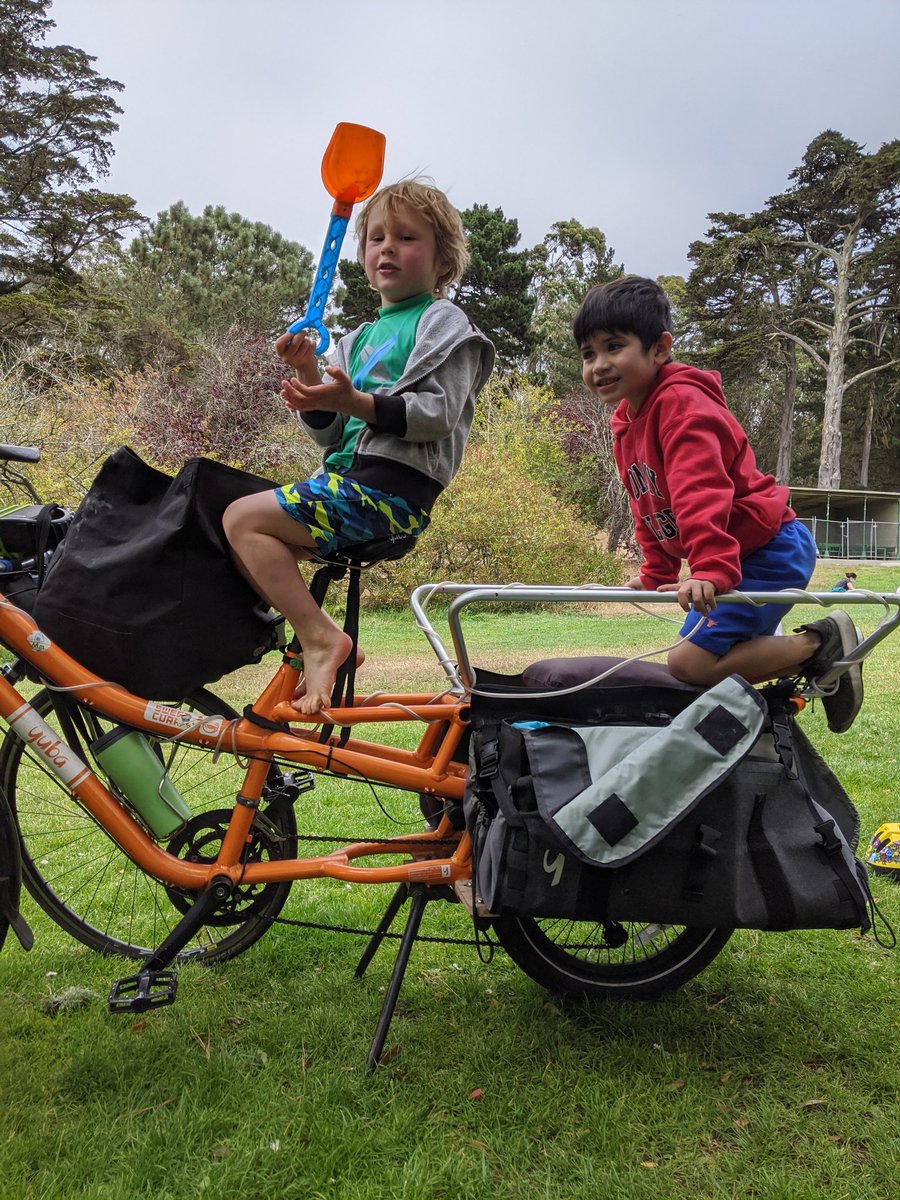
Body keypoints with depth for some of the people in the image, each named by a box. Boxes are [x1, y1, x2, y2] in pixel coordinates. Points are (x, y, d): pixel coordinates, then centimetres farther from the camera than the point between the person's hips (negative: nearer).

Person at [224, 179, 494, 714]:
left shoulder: (445, 322, 2)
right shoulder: (361, 340, 24)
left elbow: (438, 412, -14)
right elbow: (332, 432, 17)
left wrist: (355, 402, -26)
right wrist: (308, 375, -1)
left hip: (392, 487, -9)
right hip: (347, 479, 9)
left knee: (244, 518, -16)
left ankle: (321, 638, -14)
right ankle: (313, 637, 4)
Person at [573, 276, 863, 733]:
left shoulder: (682, 403, -19)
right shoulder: (625, 420, 10)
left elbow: (701, 493, -34)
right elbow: (649, 507, 19)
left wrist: (711, 569, -43)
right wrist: (656, 574, 17)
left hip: (769, 548, -10)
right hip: (742, 555, 10)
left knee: (690, 665, -16)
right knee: (692, 660, 18)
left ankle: (821, 644, -2)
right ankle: (813, 652, 29)